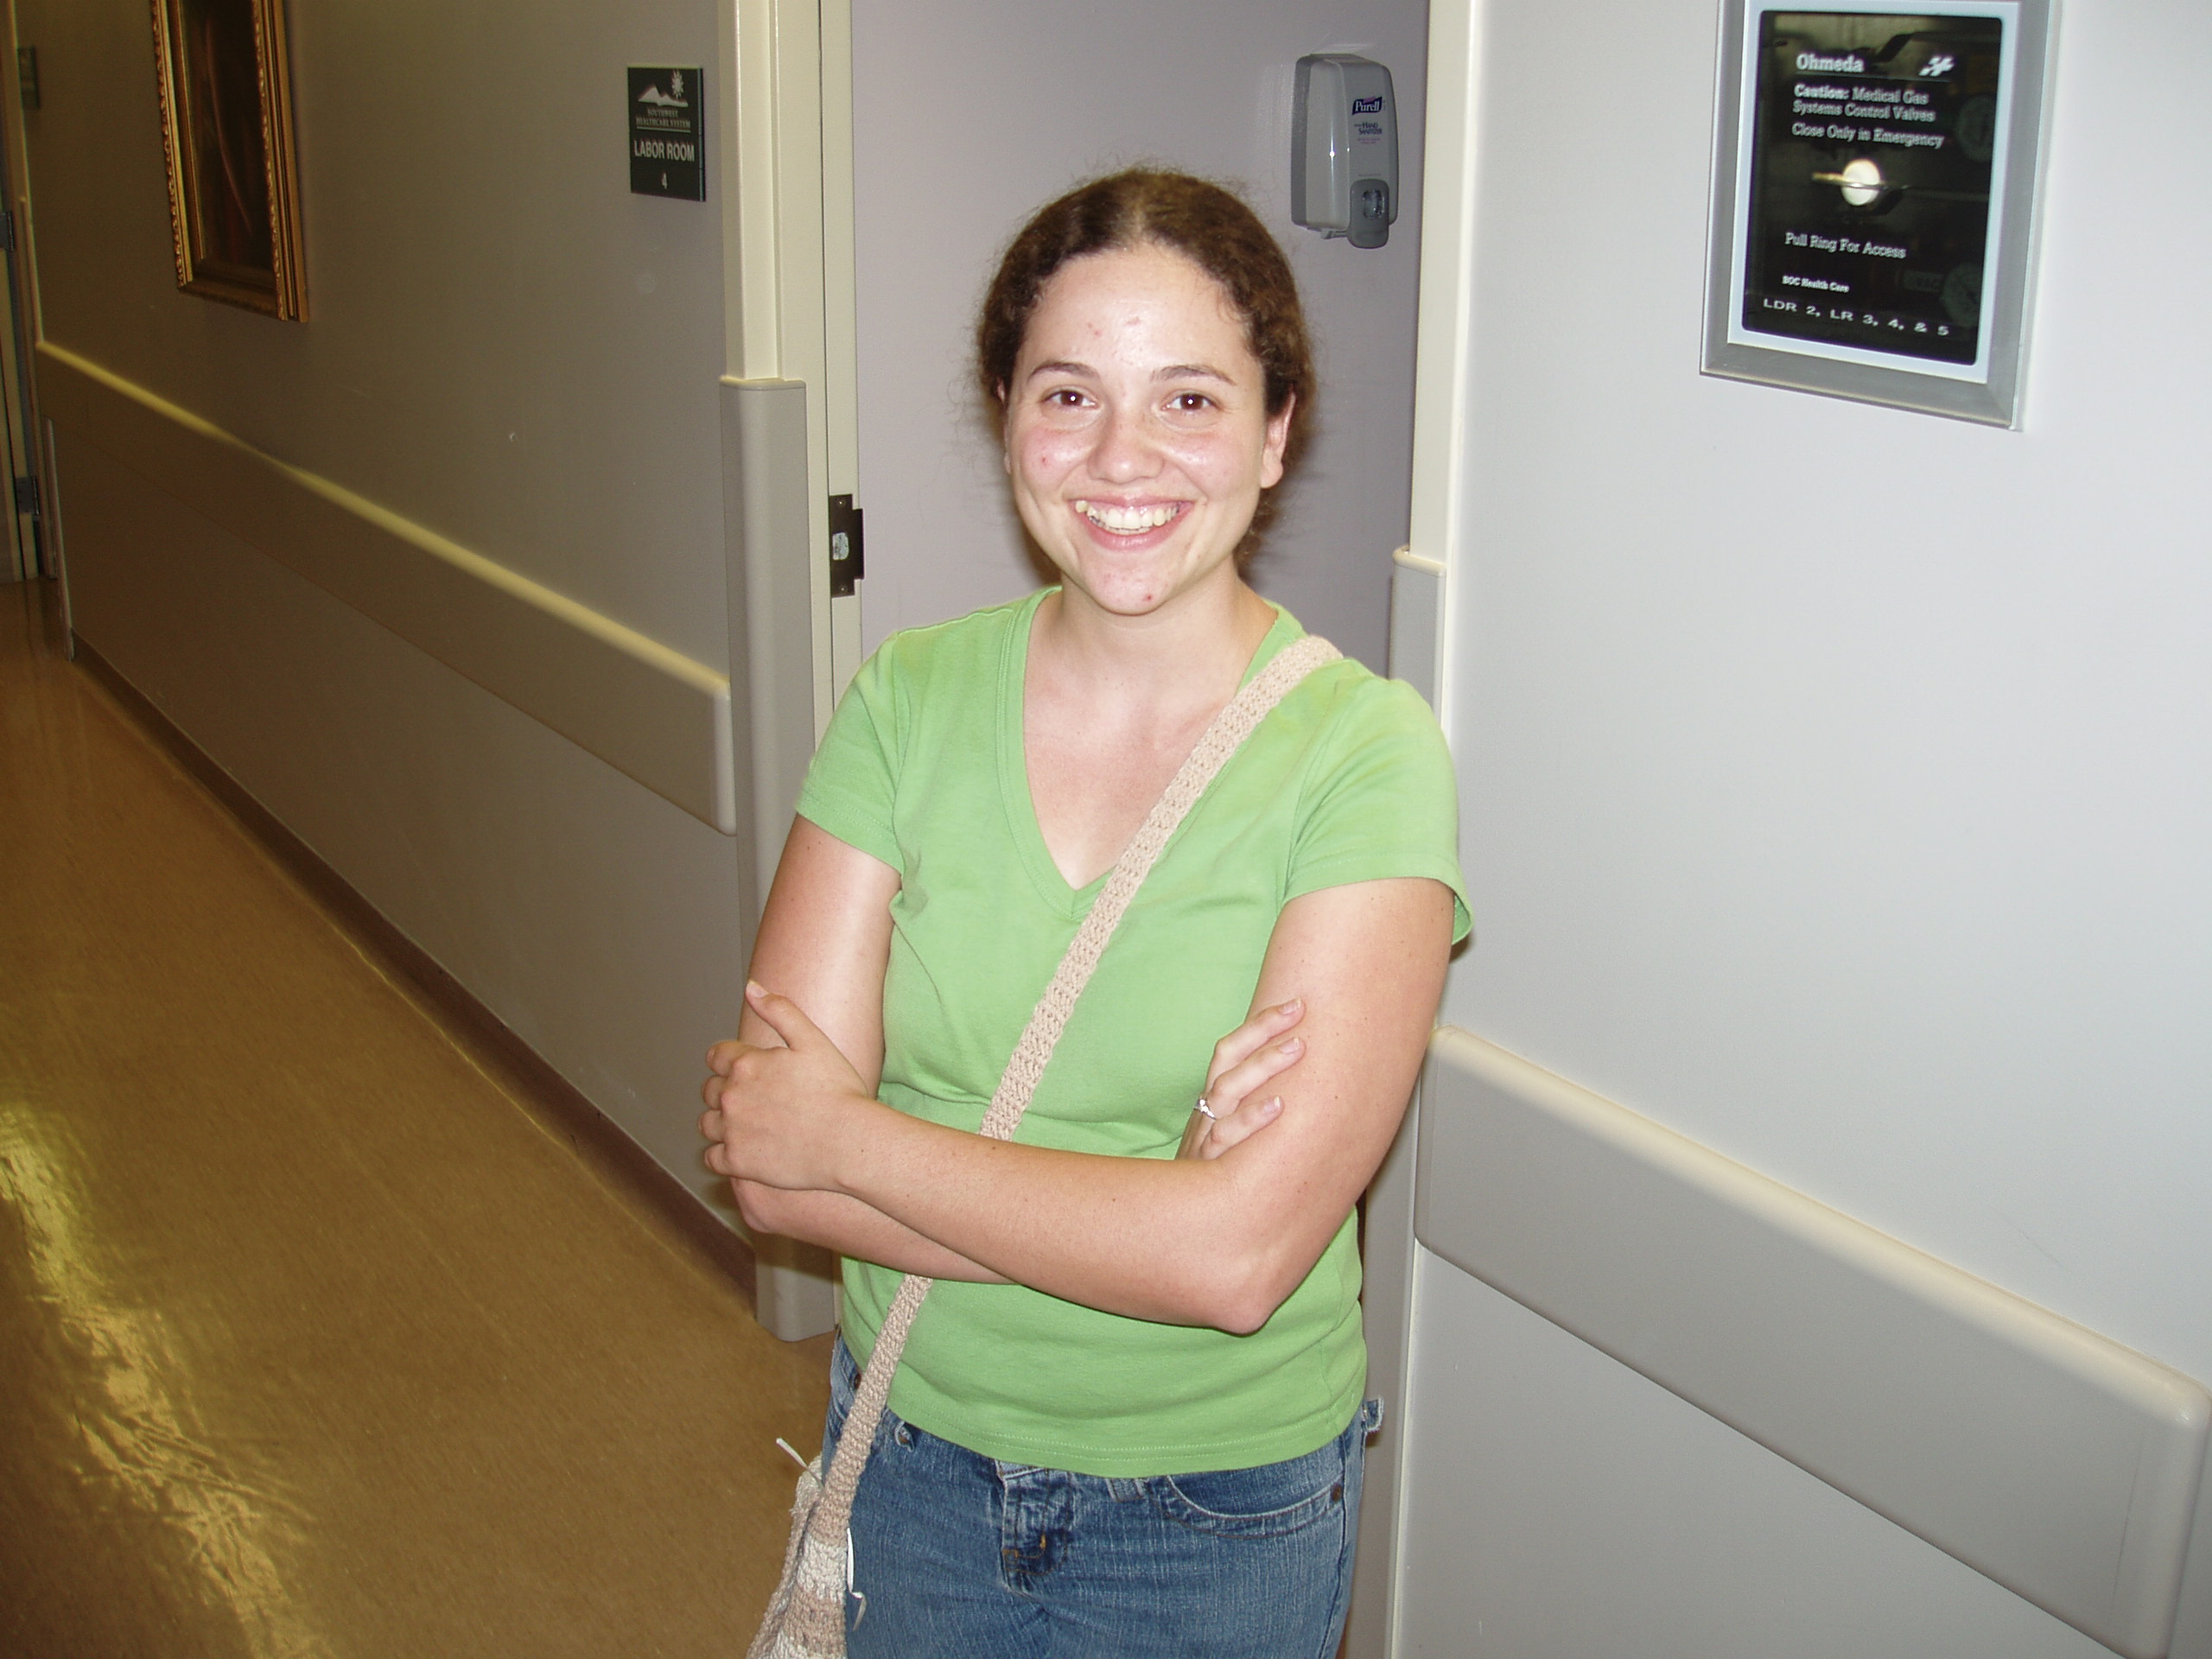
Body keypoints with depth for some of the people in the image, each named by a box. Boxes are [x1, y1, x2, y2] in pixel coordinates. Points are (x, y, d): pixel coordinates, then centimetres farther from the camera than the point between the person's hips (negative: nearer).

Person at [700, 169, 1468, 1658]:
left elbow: (1240, 1256, -26)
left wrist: (845, 1136, -18)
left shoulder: (1365, 753, -19)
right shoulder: (909, 699, -9)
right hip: (915, 1456, 3)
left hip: (1223, 1517, -2)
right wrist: (1146, 1214, -24)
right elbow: (770, 1169, -13)